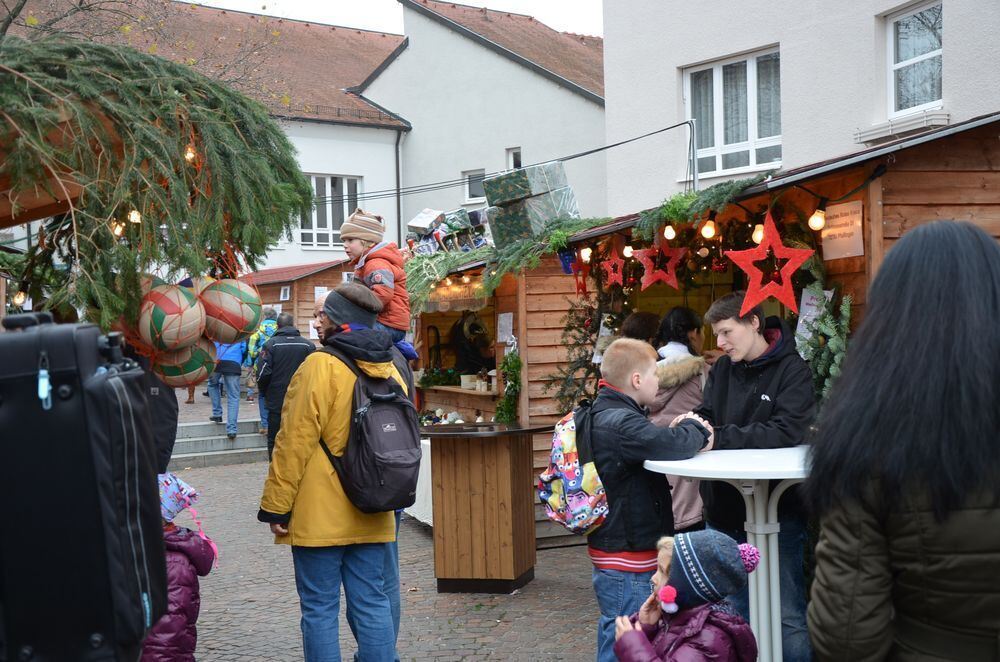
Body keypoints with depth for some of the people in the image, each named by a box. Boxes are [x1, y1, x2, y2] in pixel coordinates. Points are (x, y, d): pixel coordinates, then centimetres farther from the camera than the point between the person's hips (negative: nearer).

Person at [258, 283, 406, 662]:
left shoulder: (320, 365, -13)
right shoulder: (391, 371, 7)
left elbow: (294, 443, -14)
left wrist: (276, 506, -8)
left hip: (319, 516, -6)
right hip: (371, 516, 6)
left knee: (319, 609, 3)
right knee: (372, 605, 10)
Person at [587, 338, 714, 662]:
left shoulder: (607, 414, 10)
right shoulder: (620, 422, -23)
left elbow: (655, 442, 13)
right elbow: (668, 445, -34)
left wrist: (689, 430, -7)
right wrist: (695, 430, -12)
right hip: (626, 562, -10)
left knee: (613, 635, 22)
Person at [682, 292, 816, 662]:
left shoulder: (792, 370, -11)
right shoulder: (722, 369, 7)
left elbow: (787, 433, -23)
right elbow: (707, 417, 4)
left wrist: (718, 438, -26)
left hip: (777, 512, -5)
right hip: (724, 510, 6)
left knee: (787, 615, 3)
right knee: (733, 611, 17)